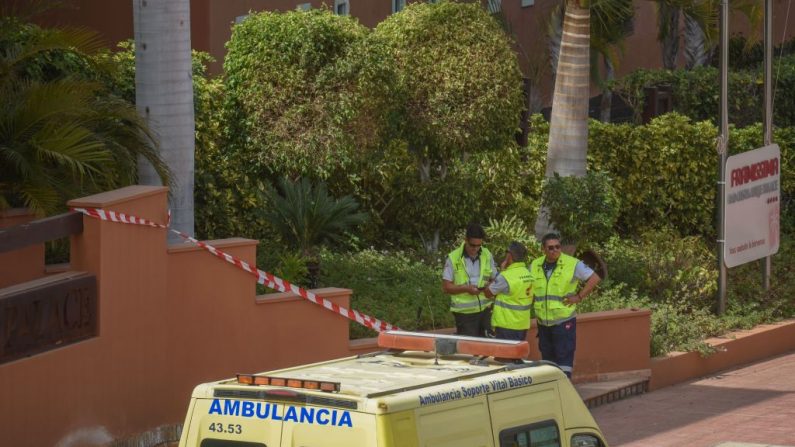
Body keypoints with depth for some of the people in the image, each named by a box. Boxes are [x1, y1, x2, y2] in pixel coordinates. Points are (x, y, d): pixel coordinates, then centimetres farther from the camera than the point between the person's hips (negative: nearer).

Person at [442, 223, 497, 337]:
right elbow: (446, 287, -6)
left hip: (485, 310, 3)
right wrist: (466, 288, -20)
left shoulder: (487, 256, 4)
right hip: (465, 313, -3)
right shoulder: (453, 258, -7)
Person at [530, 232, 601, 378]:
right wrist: (533, 301, 9)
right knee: (547, 358, 12)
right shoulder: (535, 266, 8)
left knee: (564, 357, -8)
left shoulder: (572, 264, -7)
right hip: (543, 322, 5)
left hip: (564, 321, -5)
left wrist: (579, 297, -8)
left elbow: (594, 278, -4)